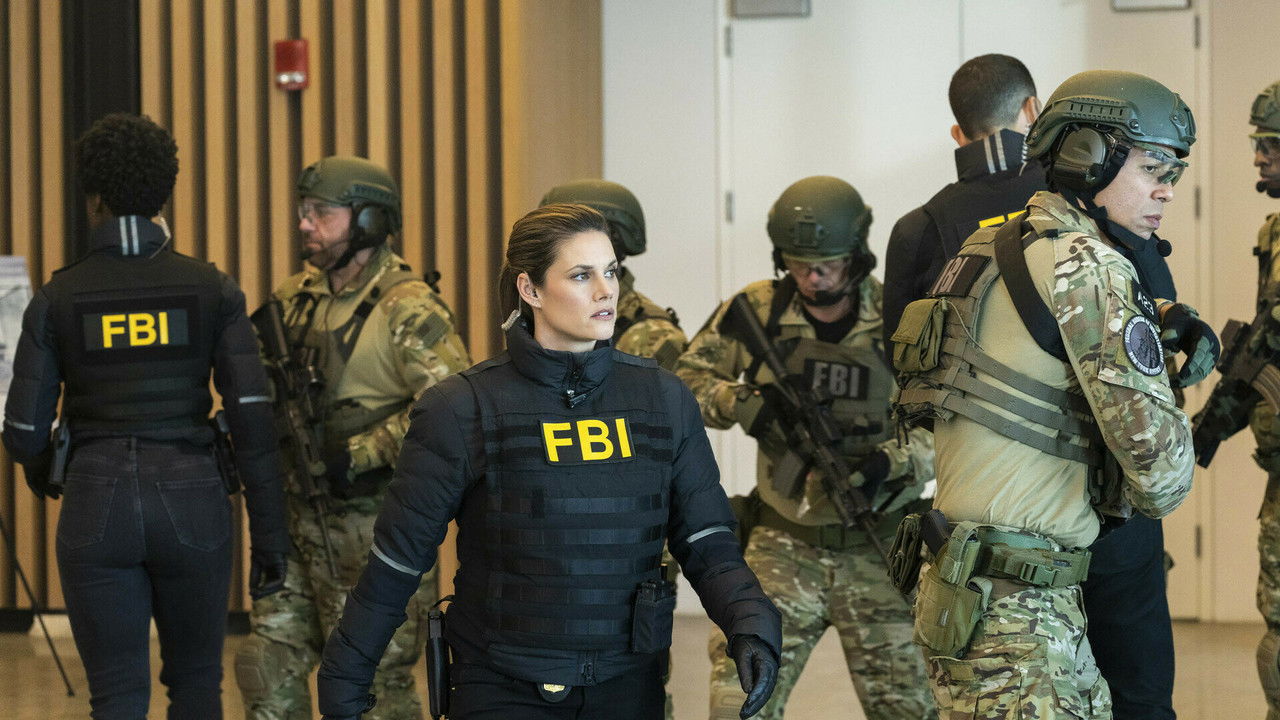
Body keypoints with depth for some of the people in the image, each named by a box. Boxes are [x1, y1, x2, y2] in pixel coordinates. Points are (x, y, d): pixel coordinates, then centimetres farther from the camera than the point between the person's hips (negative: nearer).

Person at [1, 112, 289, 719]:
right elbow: (252, 418, -7)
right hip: (192, 500, 1)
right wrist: (269, 534, -3)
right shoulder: (211, 290, 0)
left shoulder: (57, 298, 0)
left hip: (97, 507, -1)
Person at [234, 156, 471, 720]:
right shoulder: (296, 298, 10)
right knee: (268, 663, 11)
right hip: (299, 518, 8)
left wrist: (359, 454, -23)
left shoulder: (409, 310, -14)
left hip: (374, 526, -8)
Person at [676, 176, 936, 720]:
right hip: (784, 545, 1)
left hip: (878, 551, -1)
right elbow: (686, 381, 7)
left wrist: (895, 461, -22)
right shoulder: (757, 310, -2)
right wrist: (742, 405, -12)